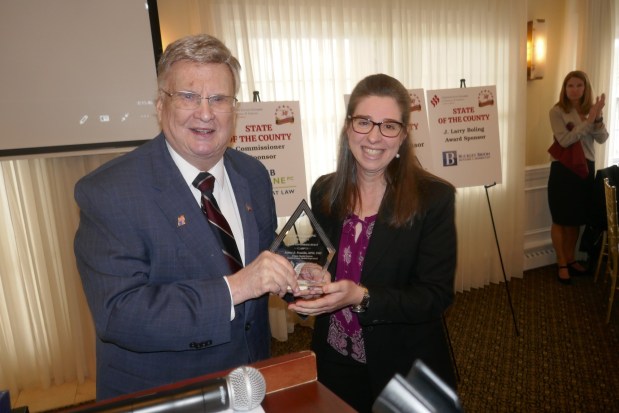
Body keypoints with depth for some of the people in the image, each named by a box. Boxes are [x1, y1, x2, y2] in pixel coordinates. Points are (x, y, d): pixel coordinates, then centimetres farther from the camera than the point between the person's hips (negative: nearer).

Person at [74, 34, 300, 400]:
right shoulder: (106, 192, -20)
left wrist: (294, 272, -14)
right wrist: (232, 288, -34)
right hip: (156, 394, -4)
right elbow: (117, 314, -26)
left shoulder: (254, 175, -4)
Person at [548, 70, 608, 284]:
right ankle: (562, 264, 15)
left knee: (576, 218, 14)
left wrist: (598, 117, -18)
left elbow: (602, 138, -3)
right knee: (560, 220, 2)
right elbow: (565, 140, -19)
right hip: (563, 169, -5)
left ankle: (571, 259, 28)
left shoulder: (590, 109, 6)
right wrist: (589, 120, -22)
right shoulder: (557, 111, -8)